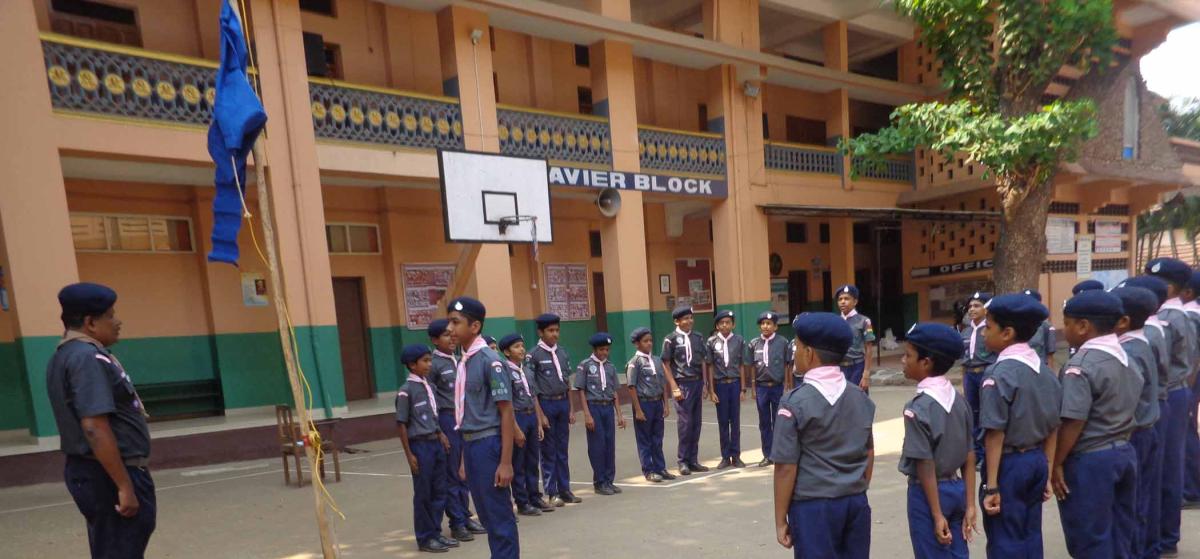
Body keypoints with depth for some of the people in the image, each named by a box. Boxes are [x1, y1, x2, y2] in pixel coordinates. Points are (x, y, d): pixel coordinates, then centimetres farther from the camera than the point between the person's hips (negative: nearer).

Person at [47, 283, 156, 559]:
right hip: (109, 476, -10)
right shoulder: (89, 358, -20)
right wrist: (125, 486, -24)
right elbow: (95, 428, -27)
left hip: (86, 471, 10)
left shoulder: (64, 355, 12)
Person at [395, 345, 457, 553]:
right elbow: (401, 424, -11)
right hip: (420, 445, -7)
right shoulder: (406, 391, -13)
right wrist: (409, 455, -12)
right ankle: (425, 538, 19)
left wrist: (441, 435, 3)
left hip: (436, 443, 7)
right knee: (423, 494, 5)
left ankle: (435, 532, 25)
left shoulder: (429, 387, 8)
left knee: (440, 491, 12)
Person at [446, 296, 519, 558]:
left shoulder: (489, 361, -14)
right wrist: (464, 457, 18)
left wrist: (506, 462, -17)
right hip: (470, 445, 8)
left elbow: (506, 412, -15)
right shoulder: (463, 362, 9)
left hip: (488, 445, -8)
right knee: (486, 515, 17)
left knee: (500, 516, 3)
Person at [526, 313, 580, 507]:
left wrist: (571, 409, 10)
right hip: (546, 404, -5)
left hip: (563, 403, 5)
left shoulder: (562, 353, 7)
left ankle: (565, 489, 22)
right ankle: (552, 493, 15)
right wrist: (540, 415, -13)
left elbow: (568, 383, 12)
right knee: (549, 451, 5)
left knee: (563, 450, 12)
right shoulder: (534, 355, -9)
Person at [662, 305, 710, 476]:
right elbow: (666, 364, -5)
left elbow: (703, 362, 14)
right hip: (682, 384, -5)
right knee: (685, 423, -4)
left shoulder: (698, 338, 10)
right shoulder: (671, 339, -4)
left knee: (696, 423, 8)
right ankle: (683, 461, 7)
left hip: (697, 383, 5)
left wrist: (704, 384, 8)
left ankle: (693, 460, 17)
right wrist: (674, 388, -10)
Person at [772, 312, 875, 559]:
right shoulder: (860, 397, 3)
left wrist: (781, 520, -4)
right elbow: (869, 453, 11)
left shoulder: (795, 402, -14)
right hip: (856, 502, 5)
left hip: (813, 506, -5)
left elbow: (786, 467, -12)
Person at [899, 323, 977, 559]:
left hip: (928, 493, -7)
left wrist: (937, 515, -13)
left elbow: (926, 465, -19)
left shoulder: (918, 407, -20)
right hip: (957, 488, 7)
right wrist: (970, 505, 8)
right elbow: (970, 456, 3)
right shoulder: (958, 399, 1)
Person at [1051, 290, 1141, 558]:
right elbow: (1127, 409, 11)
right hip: (1125, 453, 9)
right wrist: (1119, 441, 19)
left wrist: (1056, 464, -13)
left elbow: (1074, 422, -21)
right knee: (1121, 536, 19)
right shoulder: (1126, 357, 6)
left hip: (1090, 460, -8)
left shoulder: (1082, 364, -19)